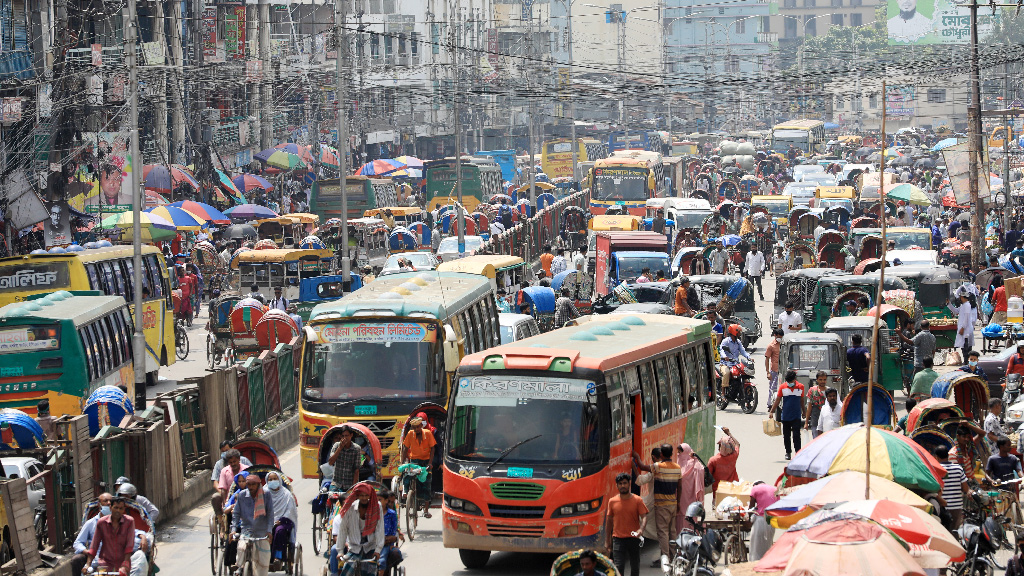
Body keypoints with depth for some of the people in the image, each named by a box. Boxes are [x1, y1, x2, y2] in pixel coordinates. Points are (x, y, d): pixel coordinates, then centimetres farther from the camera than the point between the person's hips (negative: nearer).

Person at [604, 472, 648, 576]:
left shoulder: (637, 500, 0)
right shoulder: (612, 501, 5)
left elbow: (644, 517, -7)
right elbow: (609, 522, 11)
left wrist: (641, 529, -28)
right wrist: (607, 541, 10)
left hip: (633, 538, 0)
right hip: (618, 539, 0)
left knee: (635, 567, 9)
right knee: (618, 567, -10)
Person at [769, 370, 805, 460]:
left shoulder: (800, 387, 2)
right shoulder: (782, 387, 0)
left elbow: (802, 401, 13)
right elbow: (777, 400, 4)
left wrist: (804, 412, 19)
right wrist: (771, 411, 0)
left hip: (796, 415, -1)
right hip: (785, 415, 1)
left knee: (796, 435, -8)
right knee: (786, 435, 7)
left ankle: (798, 452, -7)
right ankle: (788, 453, 18)